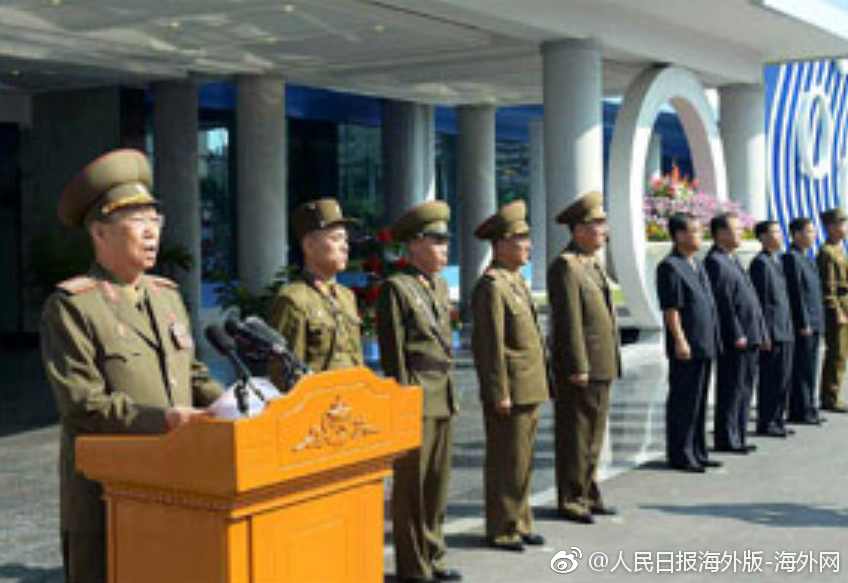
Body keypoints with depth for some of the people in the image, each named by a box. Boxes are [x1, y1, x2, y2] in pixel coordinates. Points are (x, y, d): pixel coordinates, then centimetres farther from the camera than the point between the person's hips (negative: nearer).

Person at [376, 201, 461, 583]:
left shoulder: (440, 286, 15)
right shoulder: (396, 289, -10)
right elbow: (393, 353, -12)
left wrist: (450, 393, 19)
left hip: (444, 400, 8)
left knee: (437, 483, 14)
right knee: (411, 487, 1)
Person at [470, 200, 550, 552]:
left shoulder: (516, 280, 15)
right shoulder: (491, 286, -16)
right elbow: (490, 344, -19)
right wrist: (499, 393, -20)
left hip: (530, 389, 10)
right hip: (510, 391, -9)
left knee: (523, 460, 16)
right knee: (506, 463, 0)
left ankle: (519, 523, 26)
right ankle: (501, 530, 9)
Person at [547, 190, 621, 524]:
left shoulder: (592, 265, 17)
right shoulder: (565, 266, -14)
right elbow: (569, 321, -19)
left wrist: (612, 363, 19)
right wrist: (577, 368, -21)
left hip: (601, 367, 10)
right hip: (581, 369, -10)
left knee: (593, 435, 15)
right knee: (576, 435, -2)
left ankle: (588, 494, 25)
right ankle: (571, 500, 6)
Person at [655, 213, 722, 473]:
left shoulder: (697, 264, 17)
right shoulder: (670, 266, -12)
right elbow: (670, 309, -17)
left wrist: (713, 340, 20)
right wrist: (680, 341, -20)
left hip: (705, 345, 10)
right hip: (687, 348, -9)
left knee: (700, 402, 14)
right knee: (683, 402, -3)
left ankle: (697, 452, 22)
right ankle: (680, 455, 3)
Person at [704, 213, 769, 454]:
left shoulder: (733, 259, 19)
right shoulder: (715, 262, -12)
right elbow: (722, 303, -18)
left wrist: (761, 333, 18)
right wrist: (736, 335, -19)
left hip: (749, 337, 10)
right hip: (734, 341, -10)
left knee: (745, 389, 13)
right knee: (732, 390, -4)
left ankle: (737, 437, 20)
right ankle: (726, 440, 2)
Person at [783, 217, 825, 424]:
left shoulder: (807, 258, 18)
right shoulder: (791, 258, -13)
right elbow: (796, 293, -18)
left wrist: (817, 321, 18)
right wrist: (803, 323, -20)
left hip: (813, 324, 10)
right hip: (803, 324, -10)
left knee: (809, 369, 14)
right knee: (802, 370, -5)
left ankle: (807, 409, 20)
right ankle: (800, 412, -1)